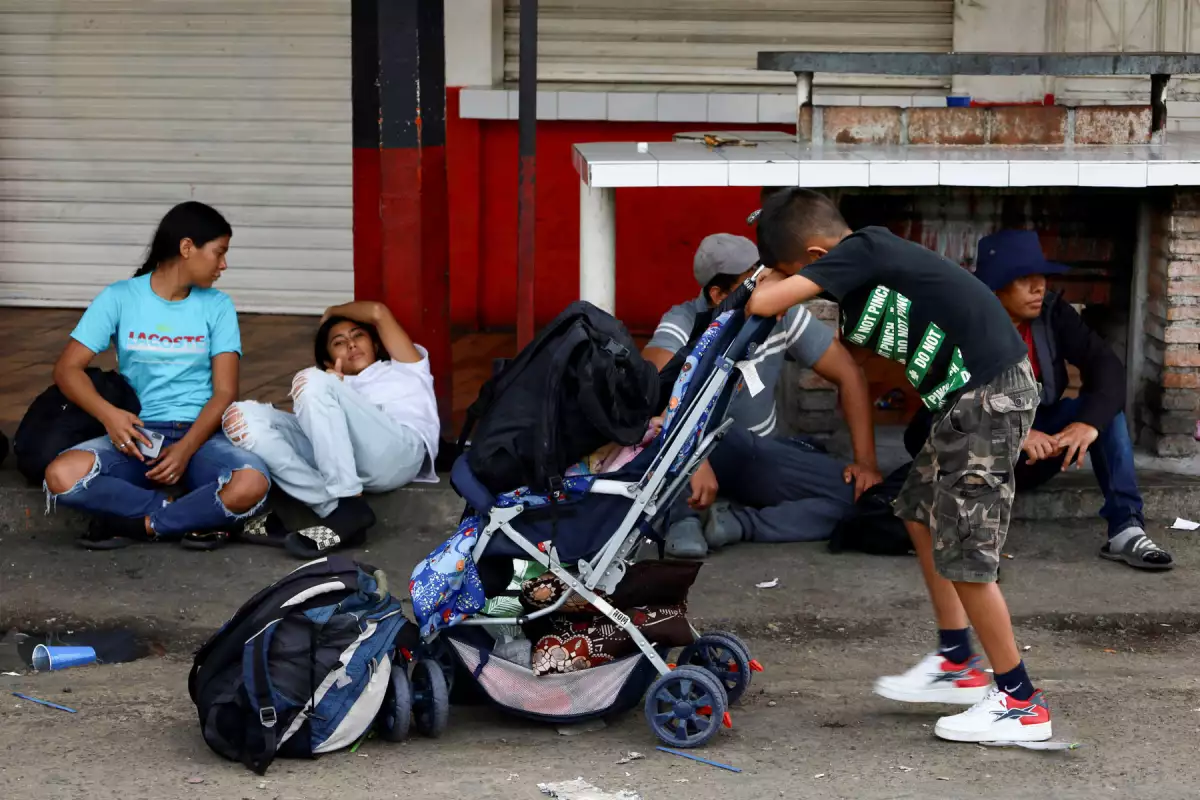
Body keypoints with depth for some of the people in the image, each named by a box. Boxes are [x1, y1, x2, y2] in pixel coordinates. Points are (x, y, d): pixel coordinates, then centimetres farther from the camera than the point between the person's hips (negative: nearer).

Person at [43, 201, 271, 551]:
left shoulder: (217, 306, 6)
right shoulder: (119, 298, 3)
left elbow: (225, 392, -1)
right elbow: (67, 368, -2)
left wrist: (186, 448, -19)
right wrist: (108, 414, -22)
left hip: (199, 434, 0)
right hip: (138, 434, 0)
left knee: (251, 485, -34)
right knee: (62, 476, -32)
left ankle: (130, 522, -16)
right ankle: (196, 517, -19)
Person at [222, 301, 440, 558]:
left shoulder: (405, 367, 36)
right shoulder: (339, 385, 38)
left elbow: (378, 312, 22)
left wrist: (333, 312, 39)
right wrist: (331, 390, -3)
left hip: (398, 453, -4)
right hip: (339, 459, 4)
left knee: (311, 380, -23)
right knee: (242, 416, -12)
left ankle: (349, 506, -31)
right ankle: (334, 508, -29)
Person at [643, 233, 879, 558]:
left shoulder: (782, 315, -13)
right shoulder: (685, 324, -23)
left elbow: (848, 375, -5)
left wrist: (866, 461, -12)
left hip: (758, 453, 4)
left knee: (858, 497, -19)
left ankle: (738, 522, -18)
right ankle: (683, 518, -27)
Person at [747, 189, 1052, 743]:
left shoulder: (859, 252, -14)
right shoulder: (871, 258, 13)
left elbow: (763, 302, -21)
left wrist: (769, 278, -1)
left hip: (989, 396, -10)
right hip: (967, 398, 10)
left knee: (963, 551, -4)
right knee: (922, 513, 20)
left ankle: (1019, 702, 6)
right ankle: (956, 664, 30)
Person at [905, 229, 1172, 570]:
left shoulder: (1053, 313, -7)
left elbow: (1106, 365, -15)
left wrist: (1090, 421, -35)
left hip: (1035, 453, 4)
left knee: (1102, 405, -17)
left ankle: (1125, 528, -24)